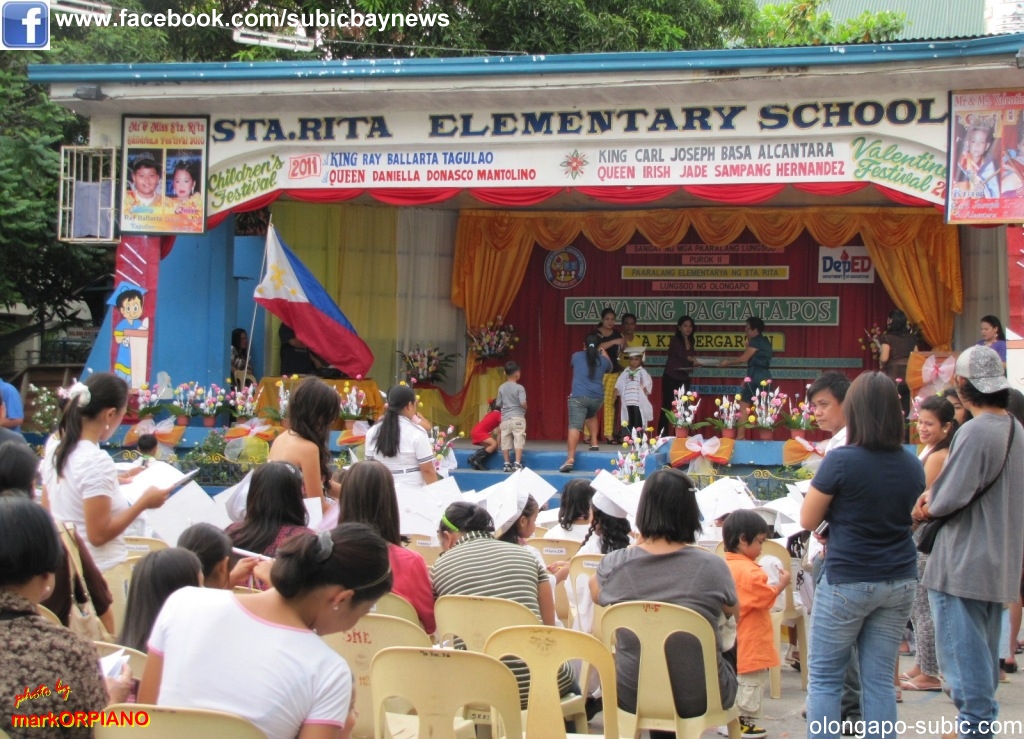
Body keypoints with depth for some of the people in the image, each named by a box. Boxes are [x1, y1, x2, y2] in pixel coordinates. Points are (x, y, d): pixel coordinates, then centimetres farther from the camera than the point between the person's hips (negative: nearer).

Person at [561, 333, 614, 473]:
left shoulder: (576, 356, 8)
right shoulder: (603, 360, 11)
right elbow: (609, 368, 35)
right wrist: (604, 352, 48)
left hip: (578, 397, -3)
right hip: (597, 397, 3)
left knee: (575, 426, -15)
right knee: (591, 416, 36)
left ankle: (570, 459, -28)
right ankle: (594, 443, 30)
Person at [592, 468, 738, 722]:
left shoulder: (614, 565, -14)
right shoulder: (711, 566, -17)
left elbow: (596, 594, 12)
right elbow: (733, 611, 6)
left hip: (631, 699, 2)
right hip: (698, 700, -2)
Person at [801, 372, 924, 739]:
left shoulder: (841, 460, -15)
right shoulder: (912, 465, 1)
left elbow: (808, 520, -5)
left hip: (847, 581, -5)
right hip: (900, 582, 5)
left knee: (823, 677, 6)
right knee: (880, 679, 10)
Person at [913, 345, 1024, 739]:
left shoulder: (975, 431, -21)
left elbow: (948, 499, -22)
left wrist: (924, 509, -1)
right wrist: (936, 497, 4)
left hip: (963, 565, -9)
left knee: (962, 657, -1)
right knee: (984, 655, 17)